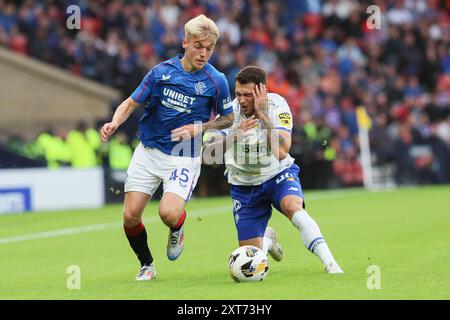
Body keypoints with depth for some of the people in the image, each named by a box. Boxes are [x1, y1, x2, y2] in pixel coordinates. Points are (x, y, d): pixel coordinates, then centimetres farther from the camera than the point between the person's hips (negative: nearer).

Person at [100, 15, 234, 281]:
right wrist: (114, 123, -16)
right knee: (130, 216, -5)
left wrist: (199, 128, -11)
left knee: (169, 214, -24)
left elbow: (228, 119, 6)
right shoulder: (161, 72, -4)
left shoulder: (216, 81, -8)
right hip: (148, 151, 3)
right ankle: (147, 266, 20)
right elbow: (131, 103, 4)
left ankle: (177, 231, 14)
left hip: (185, 157, -3)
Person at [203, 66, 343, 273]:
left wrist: (263, 114, -36)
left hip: (278, 174, -2)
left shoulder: (277, 105, -21)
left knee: (293, 207, -37)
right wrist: (234, 135, -38)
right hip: (244, 185, 2)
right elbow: (207, 156, -23)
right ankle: (267, 238, 39)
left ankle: (328, 262, -34)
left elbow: (281, 152, -34)